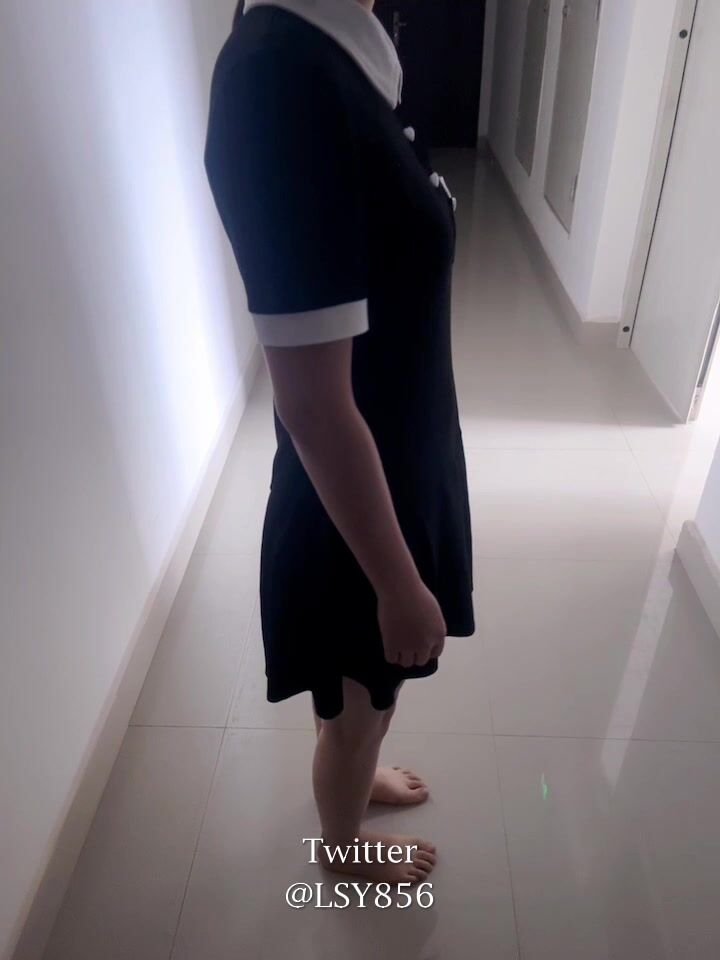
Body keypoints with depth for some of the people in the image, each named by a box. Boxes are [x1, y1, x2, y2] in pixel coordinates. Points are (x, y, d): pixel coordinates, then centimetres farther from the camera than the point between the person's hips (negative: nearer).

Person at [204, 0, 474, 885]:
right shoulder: (285, 80, -30)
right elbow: (314, 403, -29)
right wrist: (400, 585, -19)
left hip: (390, 466, 8)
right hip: (351, 501, -8)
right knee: (358, 702, 22)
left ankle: (355, 774, 63)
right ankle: (343, 844, 54)